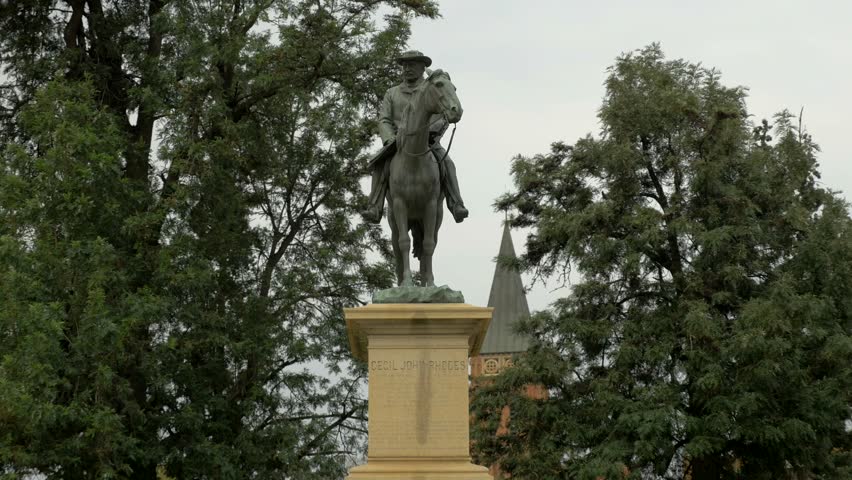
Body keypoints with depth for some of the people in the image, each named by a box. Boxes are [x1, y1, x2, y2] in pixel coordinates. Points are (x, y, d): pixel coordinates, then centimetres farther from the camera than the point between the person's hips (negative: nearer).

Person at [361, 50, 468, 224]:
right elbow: (384, 120, 7)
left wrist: (433, 132, -21)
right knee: (380, 165, -27)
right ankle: (374, 209, -34)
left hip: (428, 142, -1)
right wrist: (390, 140, -14)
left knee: (446, 164, -31)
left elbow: (443, 118, 0)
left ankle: (456, 207, -35)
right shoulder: (392, 93, 17)